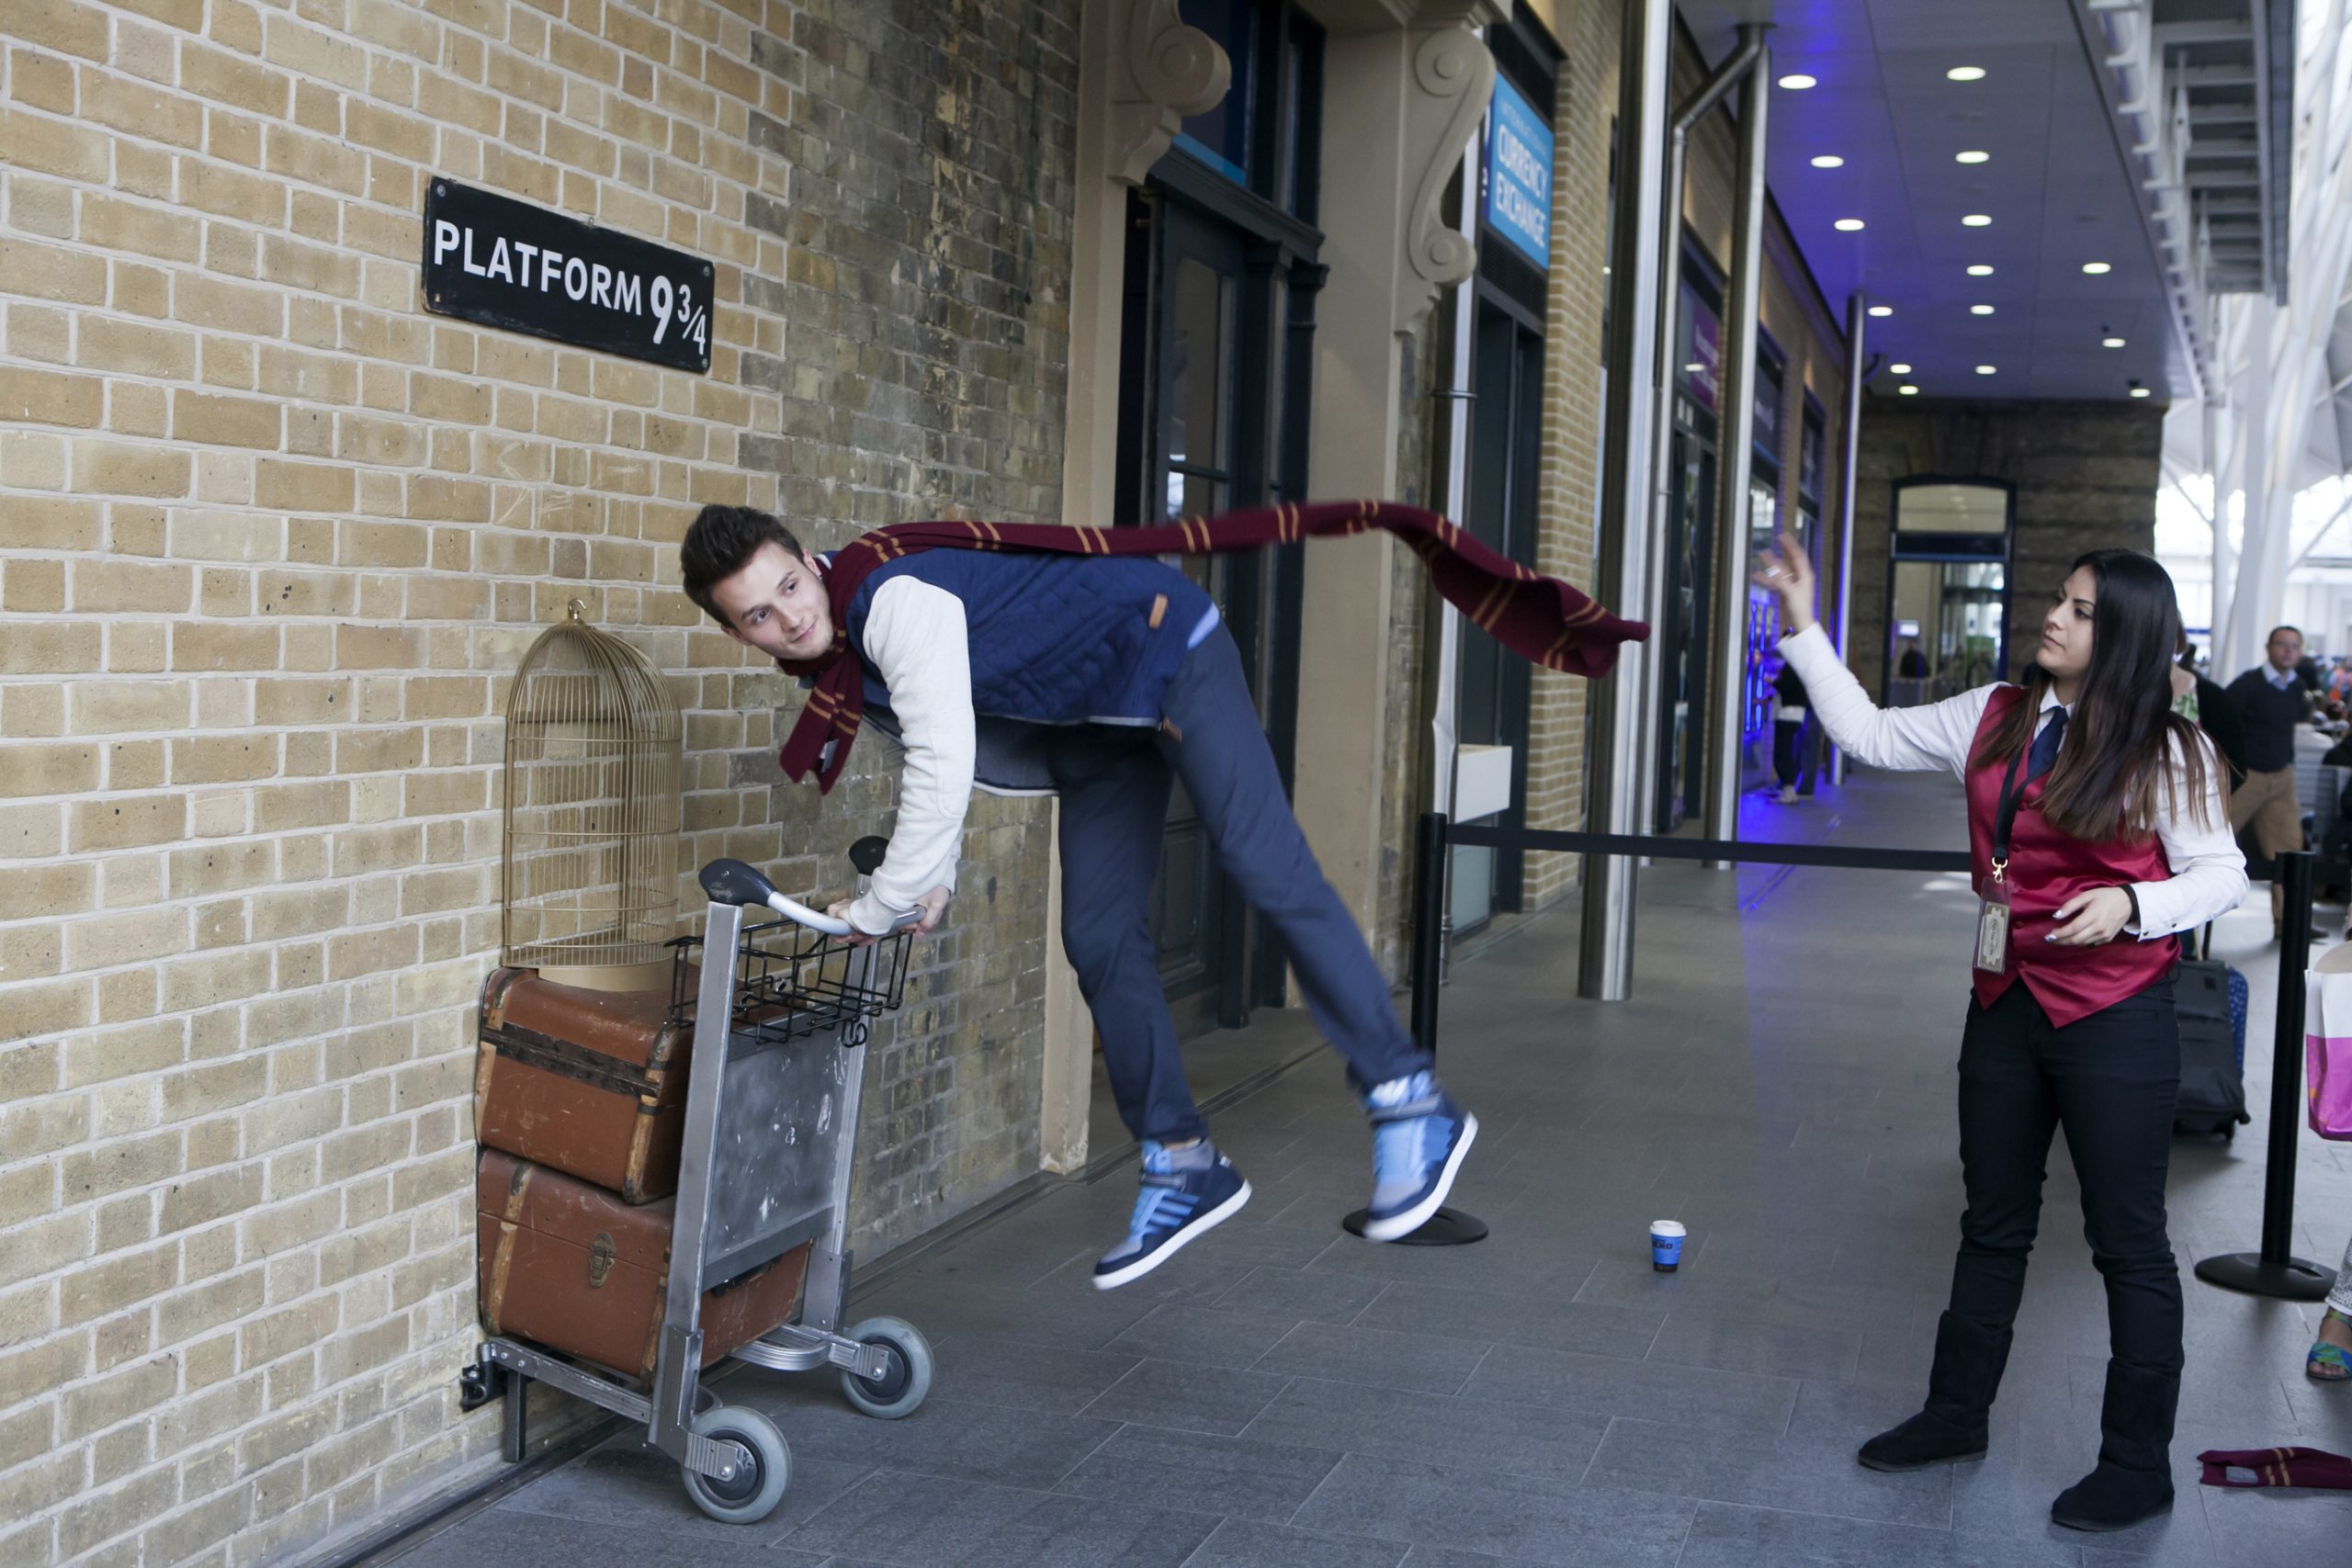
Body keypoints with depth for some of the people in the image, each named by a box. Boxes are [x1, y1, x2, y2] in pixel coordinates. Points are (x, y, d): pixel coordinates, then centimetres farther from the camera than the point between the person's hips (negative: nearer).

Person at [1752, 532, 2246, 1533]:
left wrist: (2130, 904, -23)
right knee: (1993, 1222, 18)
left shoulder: (2163, 753, -10)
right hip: (2006, 1001, 6)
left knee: (2128, 1240, 3)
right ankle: (1957, 1413, 33)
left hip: (2114, 1017, -6)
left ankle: (2139, 1466, 17)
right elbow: (1868, 736, 9)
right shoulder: (1995, 718, 4)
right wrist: (1802, 628, 6)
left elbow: (2221, 875, -5)